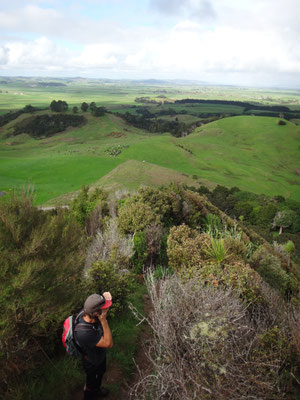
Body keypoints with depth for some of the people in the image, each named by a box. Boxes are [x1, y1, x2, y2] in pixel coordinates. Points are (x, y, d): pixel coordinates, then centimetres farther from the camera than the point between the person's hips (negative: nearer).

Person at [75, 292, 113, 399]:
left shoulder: (86, 313, -27)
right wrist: (104, 321, -48)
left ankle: (96, 389, 65)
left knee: (100, 373, 35)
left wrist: (106, 297, -34)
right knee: (92, 382, 27)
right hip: (92, 363, -6)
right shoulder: (83, 333, -48)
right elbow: (109, 343, -39)